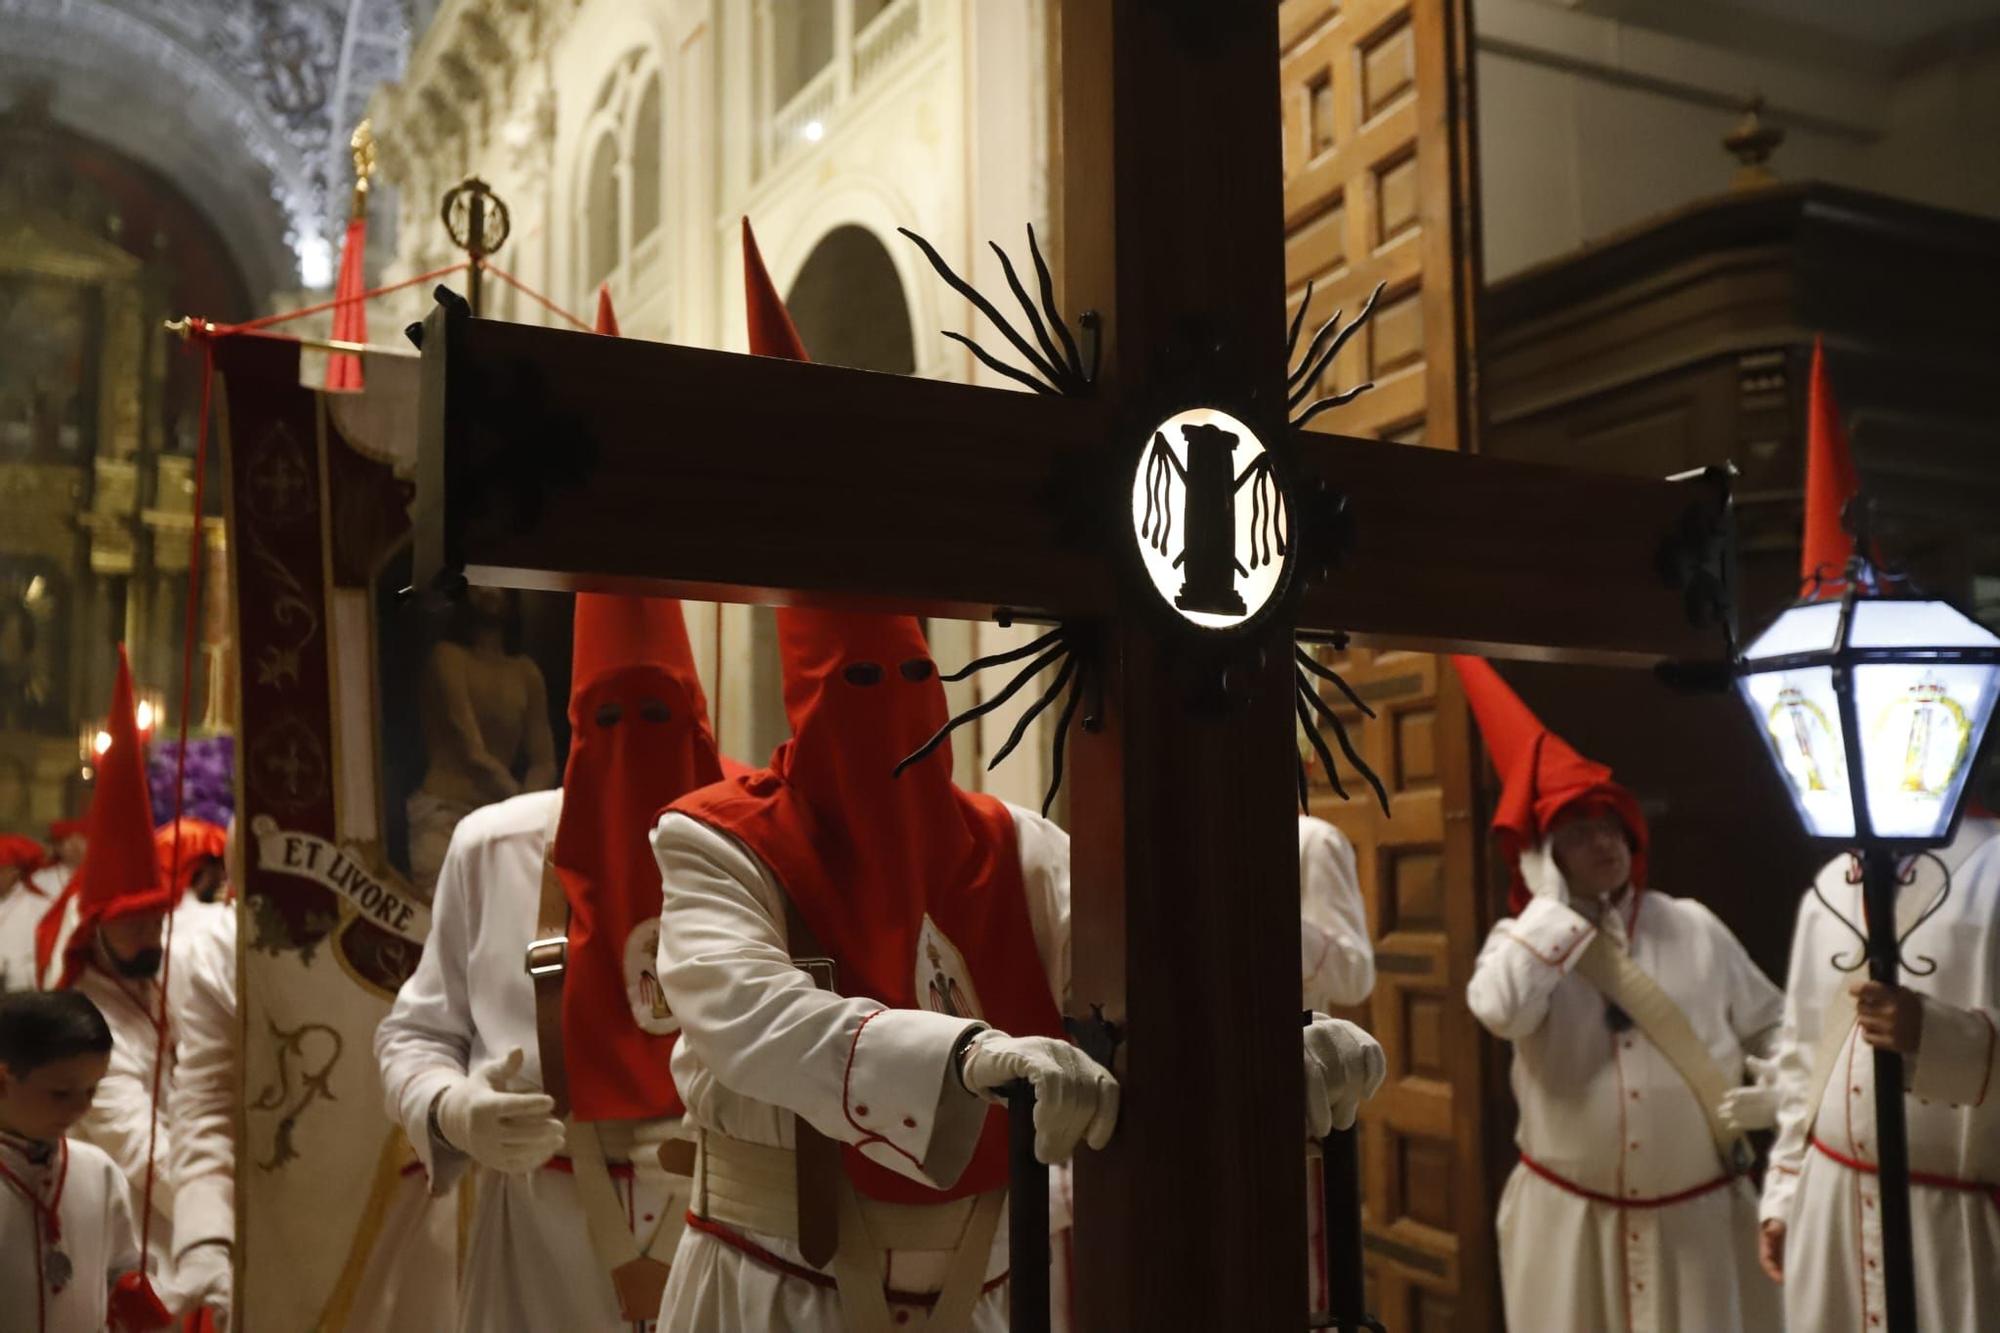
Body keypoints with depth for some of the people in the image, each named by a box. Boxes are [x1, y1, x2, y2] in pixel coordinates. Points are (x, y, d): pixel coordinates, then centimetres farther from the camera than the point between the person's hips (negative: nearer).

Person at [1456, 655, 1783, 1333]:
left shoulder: (1693, 927, 4)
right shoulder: (1526, 937, -2)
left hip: (1697, 1214, 1)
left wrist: (1779, 1092, -9)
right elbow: (1501, 1011, -24)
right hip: (1568, 1218, -1)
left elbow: (1774, 1026, 11)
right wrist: (1552, 902, -14)